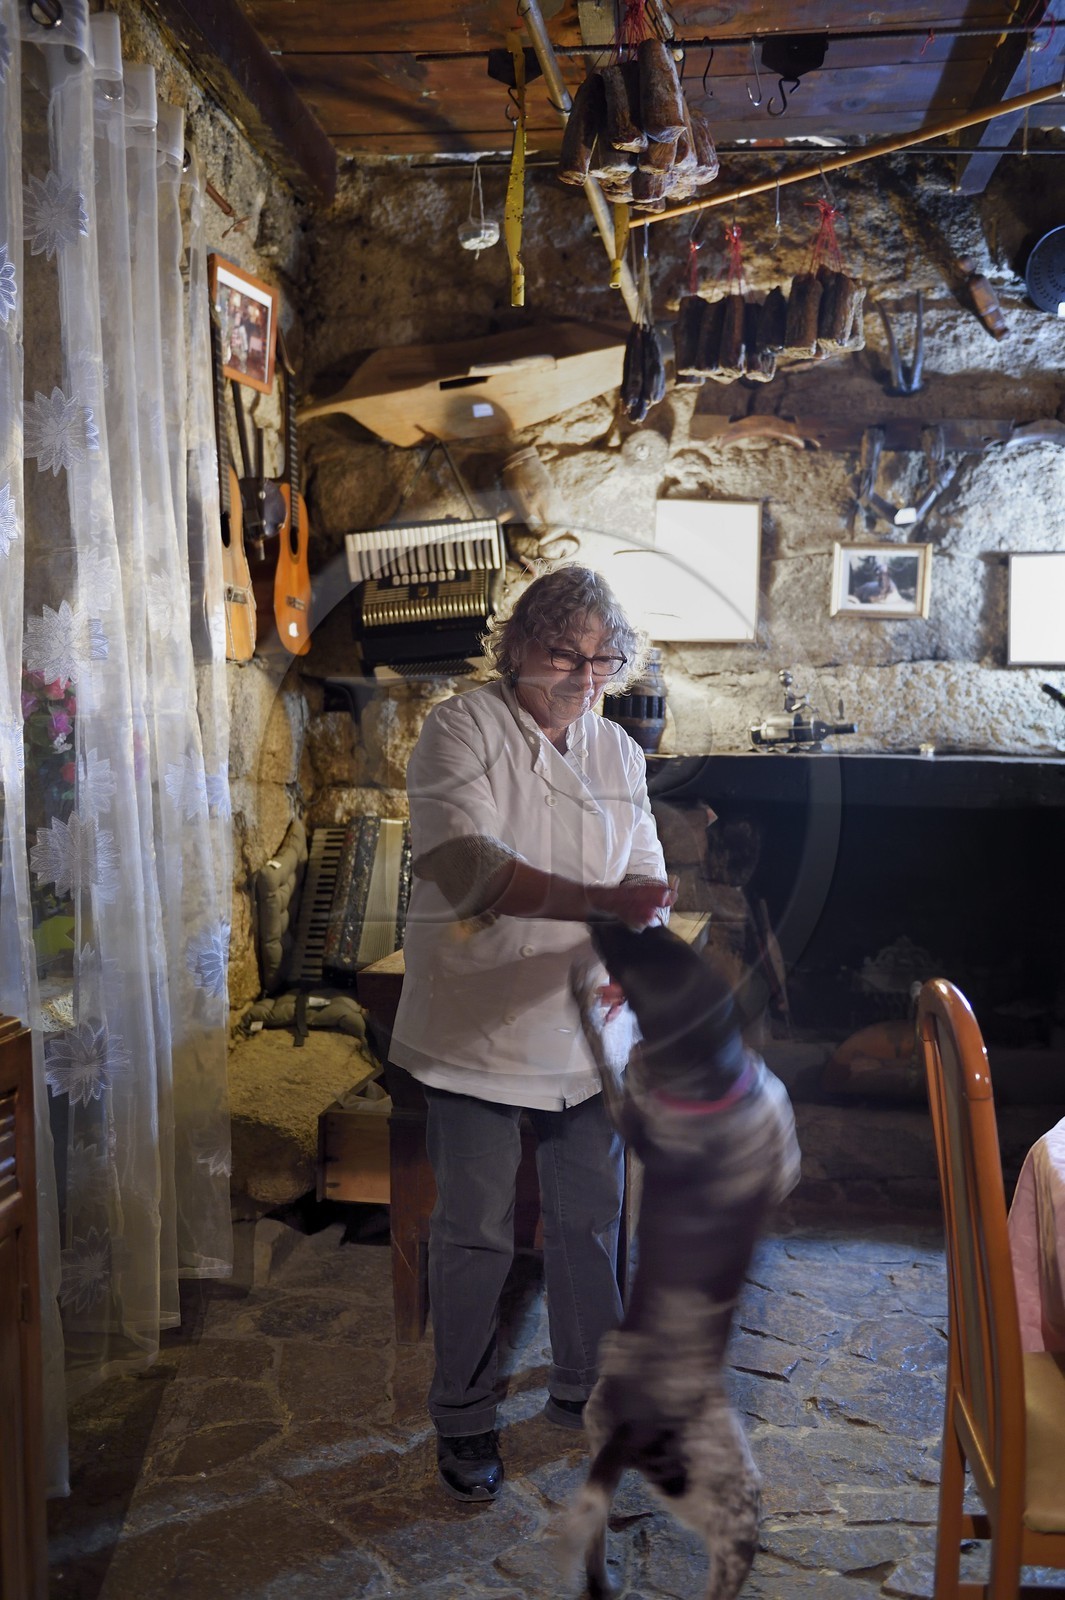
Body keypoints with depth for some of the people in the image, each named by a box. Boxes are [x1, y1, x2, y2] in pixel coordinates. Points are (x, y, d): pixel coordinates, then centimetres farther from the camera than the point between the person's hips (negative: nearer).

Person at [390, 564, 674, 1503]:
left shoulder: (618, 752, 6)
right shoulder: (461, 731, -12)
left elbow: (646, 879, 6)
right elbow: (467, 863, -28)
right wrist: (602, 901, -37)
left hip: (586, 1033, 5)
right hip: (478, 1031, -5)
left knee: (592, 1222, 17)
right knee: (475, 1236, 7)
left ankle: (587, 1389, 40)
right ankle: (464, 1419, 28)